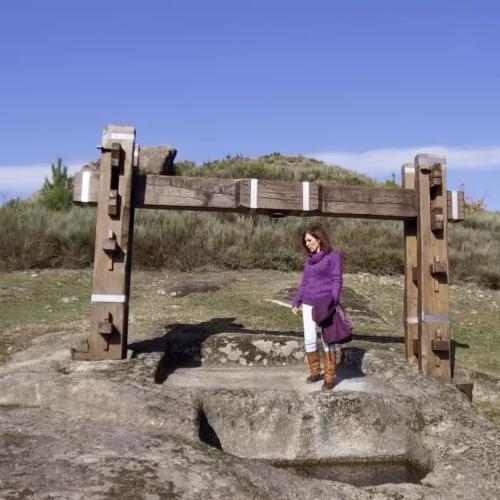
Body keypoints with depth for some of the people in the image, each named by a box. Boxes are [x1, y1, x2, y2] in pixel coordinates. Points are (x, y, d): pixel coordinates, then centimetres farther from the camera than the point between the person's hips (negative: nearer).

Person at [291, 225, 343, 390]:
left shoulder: (333, 256, -3)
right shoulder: (310, 259, 14)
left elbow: (337, 280, -9)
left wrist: (332, 301, -21)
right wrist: (296, 301, 12)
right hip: (308, 305, 5)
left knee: (327, 340, 0)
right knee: (309, 340, 4)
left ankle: (330, 376, 9)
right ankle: (315, 372, 20)